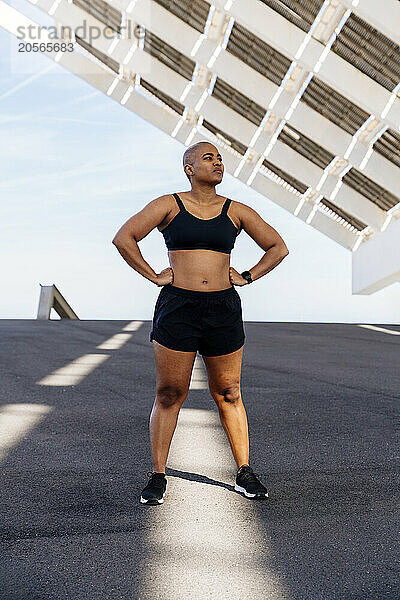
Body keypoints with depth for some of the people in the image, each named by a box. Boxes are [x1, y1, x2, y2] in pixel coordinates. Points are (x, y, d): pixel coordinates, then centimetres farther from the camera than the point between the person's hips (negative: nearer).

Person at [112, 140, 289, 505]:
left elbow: (279, 247, 15)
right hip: (177, 309, -2)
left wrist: (247, 277, 5)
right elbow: (123, 238, -1)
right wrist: (153, 276, -5)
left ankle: (245, 474, 19)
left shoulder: (236, 212, 8)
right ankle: (158, 477, 14)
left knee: (228, 394, 9)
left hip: (223, 310, 2)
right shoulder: (169, 205, 3)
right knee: (169, 394, 2)